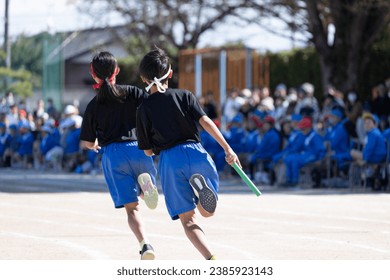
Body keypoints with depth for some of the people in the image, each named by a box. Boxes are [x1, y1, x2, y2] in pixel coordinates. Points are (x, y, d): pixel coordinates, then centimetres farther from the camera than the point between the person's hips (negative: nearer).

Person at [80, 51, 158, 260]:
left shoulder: (93, 106, 6)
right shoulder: (131, 93, 5)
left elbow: (88, 143, 8)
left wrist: (95, 145, 31)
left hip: (112, 155, 0)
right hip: (137, 148, 0)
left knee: (132, 208, 2)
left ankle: (145, 244, -23)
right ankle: (146, 180, -13)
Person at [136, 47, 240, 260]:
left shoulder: (144, 109, 10)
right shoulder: (184, 96, 11)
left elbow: (148, 151, 11)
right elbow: (205, 122, -3)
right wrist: (227, 149, -5)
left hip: (169, 161, -1)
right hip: (195, 152, 1)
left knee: (188, 220, 3)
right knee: (208, 211, 13)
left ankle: (212, 260, -21)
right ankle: (200, 184, -21)